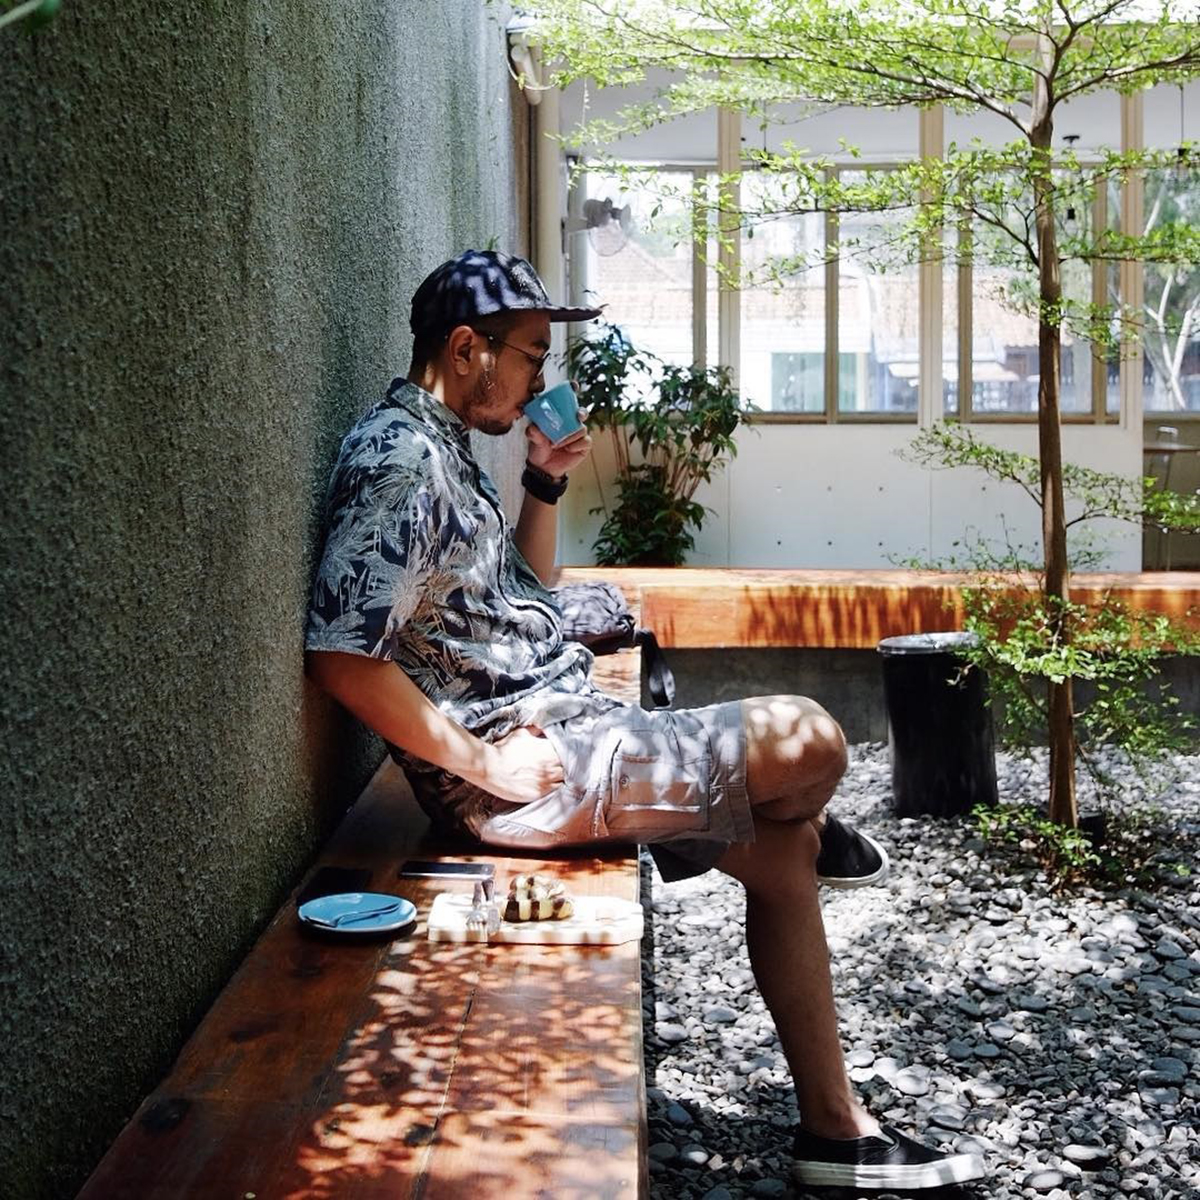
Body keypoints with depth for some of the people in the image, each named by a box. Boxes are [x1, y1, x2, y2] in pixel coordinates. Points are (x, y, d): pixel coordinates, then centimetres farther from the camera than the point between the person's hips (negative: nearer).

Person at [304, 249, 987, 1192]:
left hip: (569, 722, 11)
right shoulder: (399, 459, -17)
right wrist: (487, 765, -20)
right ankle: (819, 831, 23)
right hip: (531, 761, -11)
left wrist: (544, 484, 11)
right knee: (807, 743, -17)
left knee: (782, 850, 12)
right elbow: (341, 656, -25)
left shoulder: (444, 450, 15)